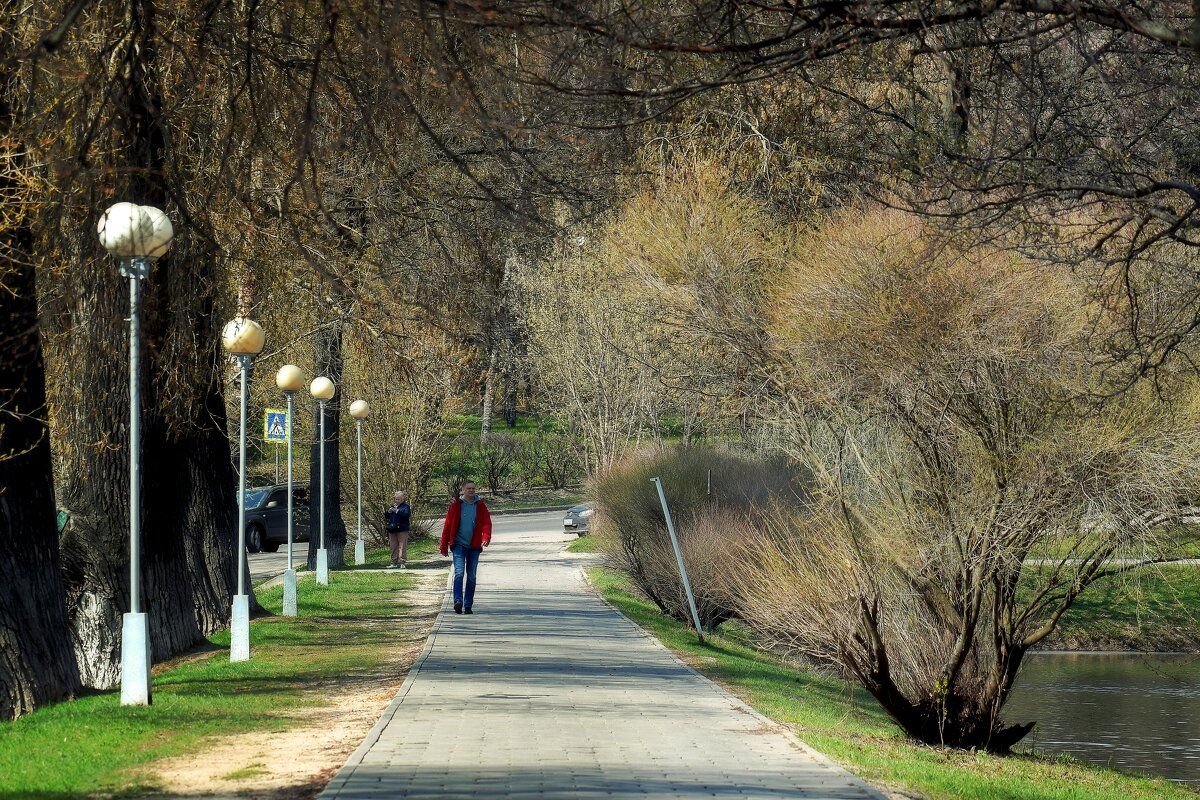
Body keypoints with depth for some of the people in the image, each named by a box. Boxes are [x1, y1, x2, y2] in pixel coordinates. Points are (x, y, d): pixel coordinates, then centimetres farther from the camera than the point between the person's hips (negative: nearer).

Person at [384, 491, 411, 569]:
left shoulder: (405, 507, 0)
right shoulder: (392, 506, 18)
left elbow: (406, 515, -17)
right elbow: (386, 516, 16)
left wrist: (397, 511, -23)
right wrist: (388, 512, -5)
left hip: (402, 529, -6)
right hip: (392, 530, 6)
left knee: (402, 546, -8)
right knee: (394, 547, 7)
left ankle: (403, 562, -8)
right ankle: (394, 562, 11)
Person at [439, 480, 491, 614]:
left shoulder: (481, 506, 5)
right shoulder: (456, 506, 1)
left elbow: (486, 523, -2)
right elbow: (447, 525, 3)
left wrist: (486, 538, -22)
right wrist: (444, 546, 1)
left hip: (474, 547, 3)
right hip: (459, 545, -2)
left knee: (471, 577, 7)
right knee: (459, 573, -17)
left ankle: (468, 605, 14)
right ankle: (458, 602, -23)